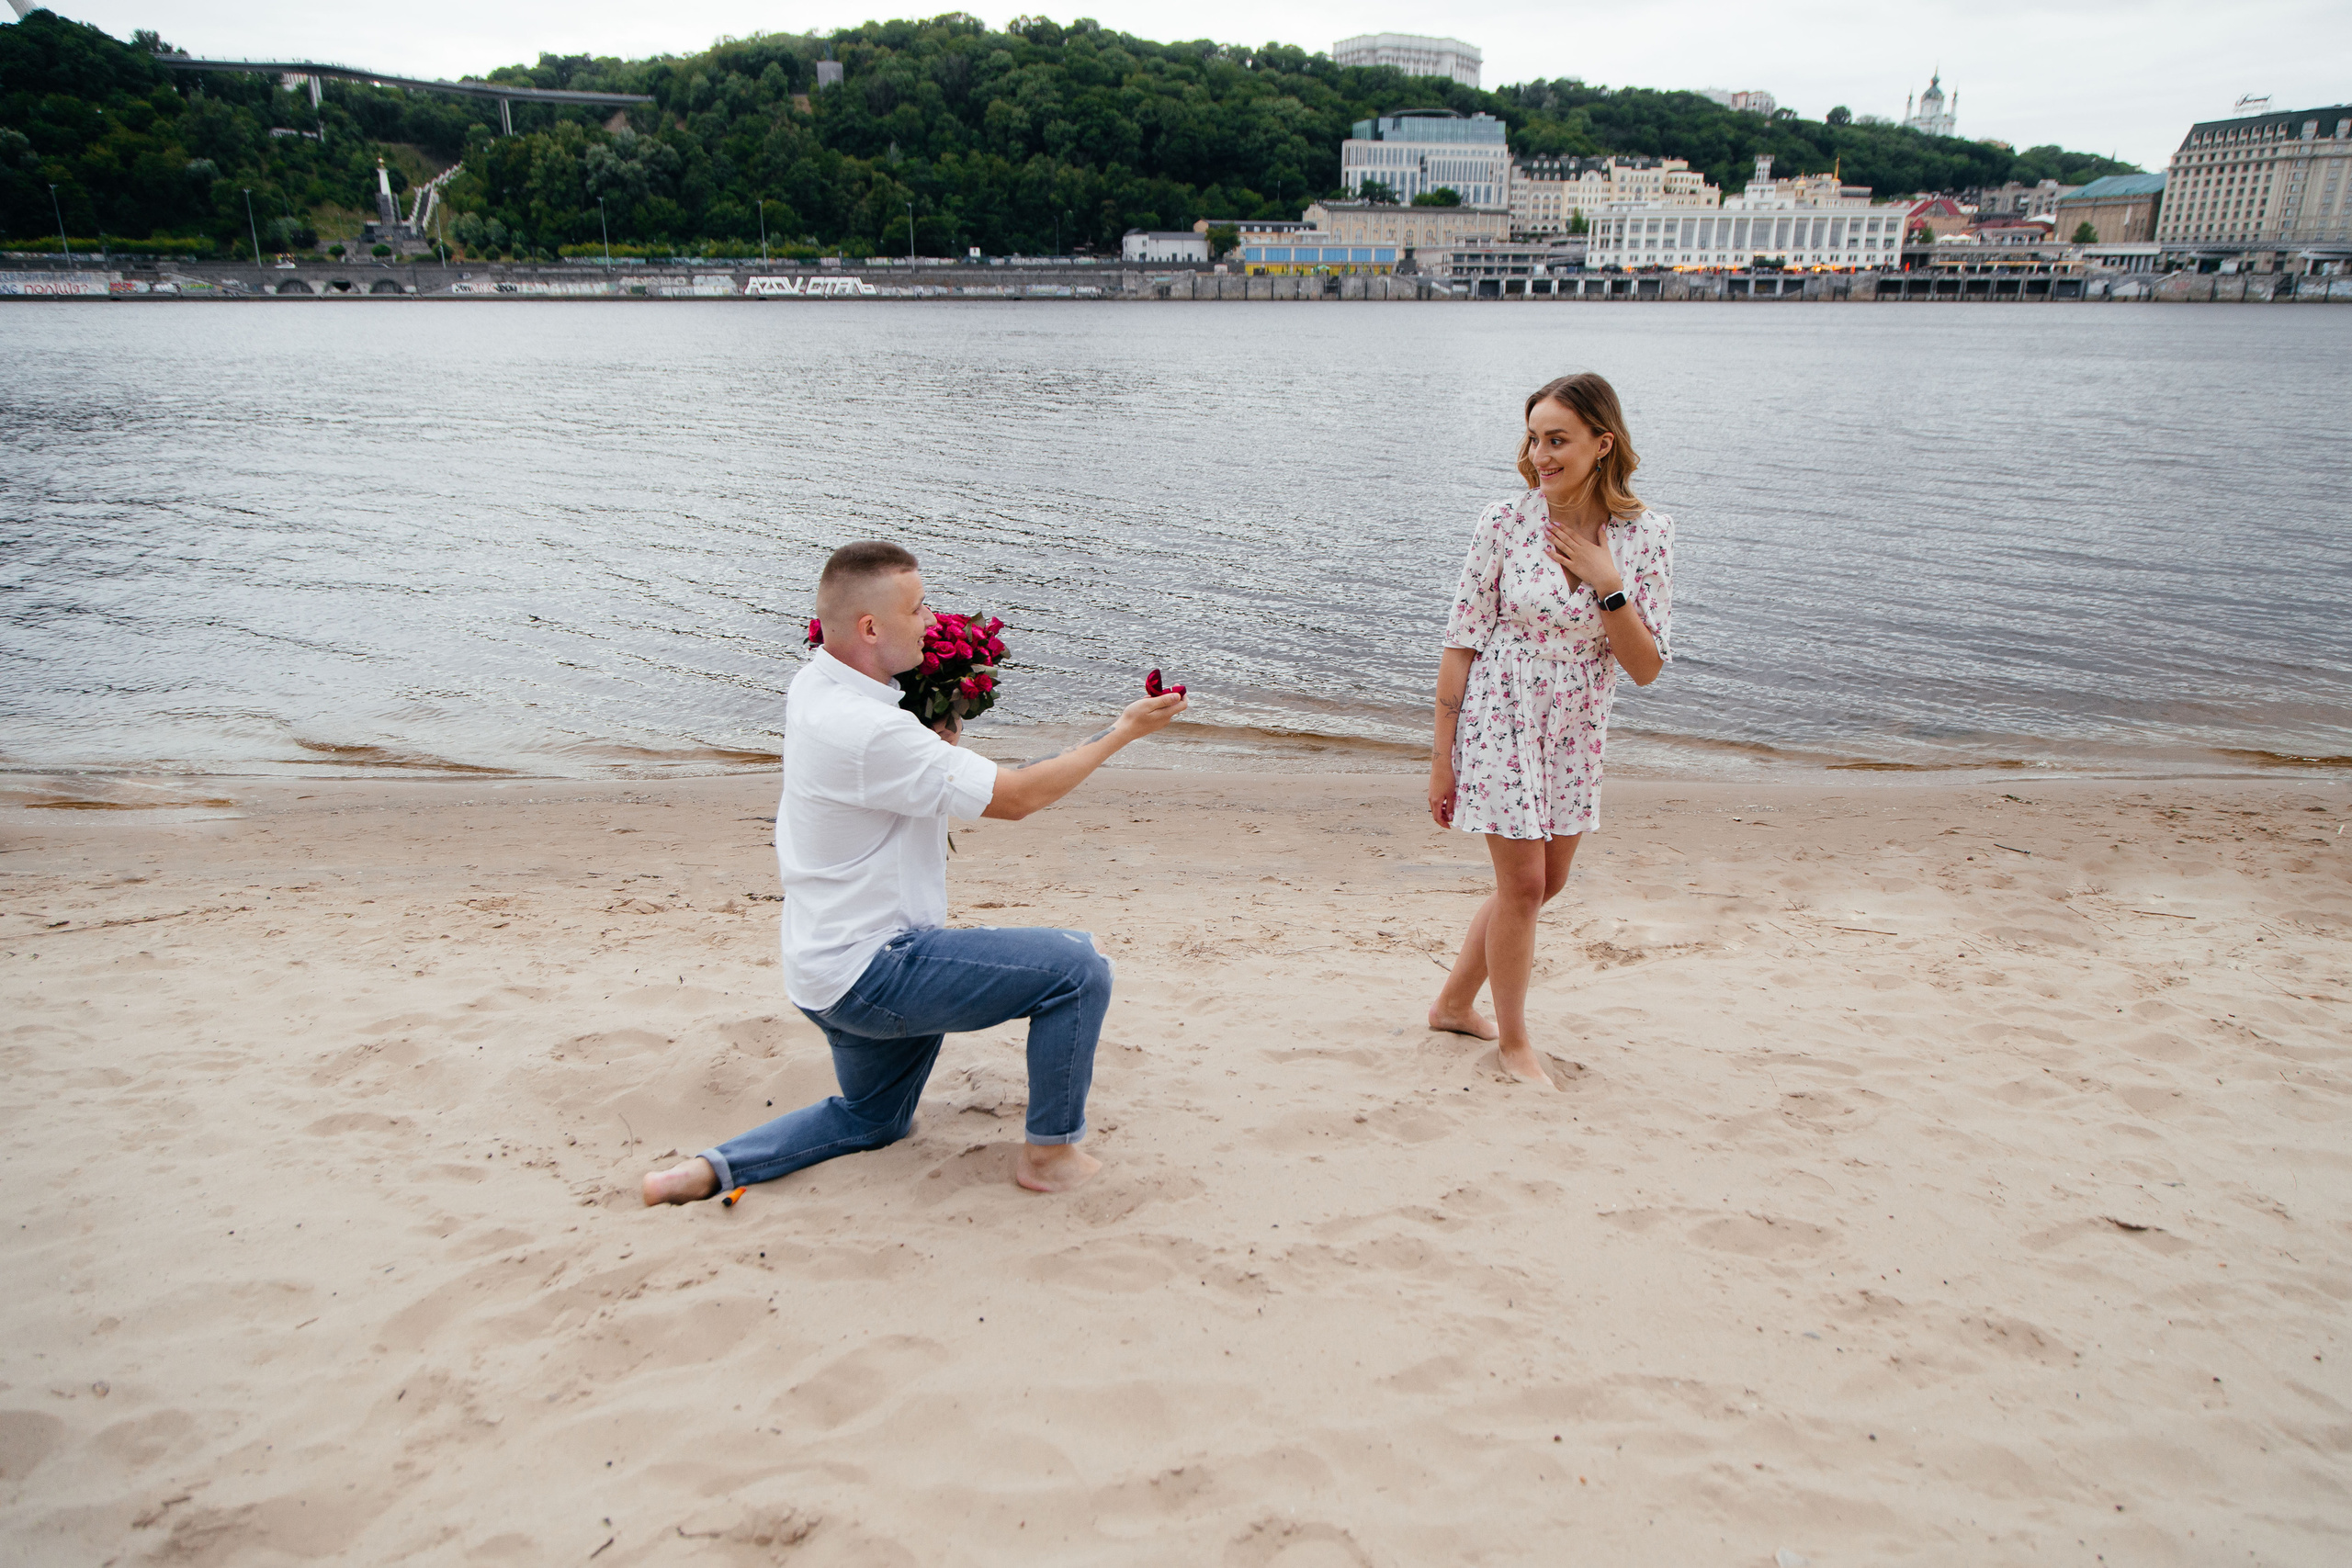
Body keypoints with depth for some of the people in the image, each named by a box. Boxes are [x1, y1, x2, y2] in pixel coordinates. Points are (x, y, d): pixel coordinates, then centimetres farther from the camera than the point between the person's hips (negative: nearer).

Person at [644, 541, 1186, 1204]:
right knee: (1079, 968, -10)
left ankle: (713, 1168, 20)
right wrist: (1123, 731, -13)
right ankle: (1050, 1153, 4)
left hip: (830, 966, 10)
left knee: (872, 1119, 32)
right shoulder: (867, 731, -28)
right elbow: (1013, 797, -21)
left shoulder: (814, 685, 3)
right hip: (870, 970, -10)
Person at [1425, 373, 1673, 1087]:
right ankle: (1512, 1039, 21)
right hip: (1499, 720, -4)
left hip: (1576, 733, 4)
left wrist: (1607, 585, -20)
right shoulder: (1506, 521, -13)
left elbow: (1646, 669, -7)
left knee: (1545, 882, 15)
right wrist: (1442, 754, -8)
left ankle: (1454, 1003, 36)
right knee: (1522, 884, 0)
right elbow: (1461, 643, -8)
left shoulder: (1645, 535, -7)